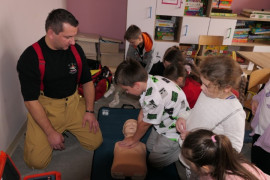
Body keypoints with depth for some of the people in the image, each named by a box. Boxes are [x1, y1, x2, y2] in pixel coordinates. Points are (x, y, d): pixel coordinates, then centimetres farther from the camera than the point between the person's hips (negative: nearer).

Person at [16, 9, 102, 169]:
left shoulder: (76, 50, -3)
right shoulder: (29, 58, -16)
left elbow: (87, 81, 8)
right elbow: (31, 100, -14)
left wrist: (89, 111, -2)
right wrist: (51, 132, -16)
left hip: (73, 103, 4)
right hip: (44, 107, -3)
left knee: (95, 142, -5)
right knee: (37, 161, -11)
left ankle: (67, 127, 21)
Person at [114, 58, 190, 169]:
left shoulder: (155, 97, -40)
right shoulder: (147, 80, -14)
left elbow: (145, 123, -20)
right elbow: (142, 112, -4)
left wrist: (134, 139, 0)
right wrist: (136, 137, 2)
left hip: (175, 129, -8)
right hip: (164, 121, 8)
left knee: (154, 162, 6)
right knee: (149, 146, 20)